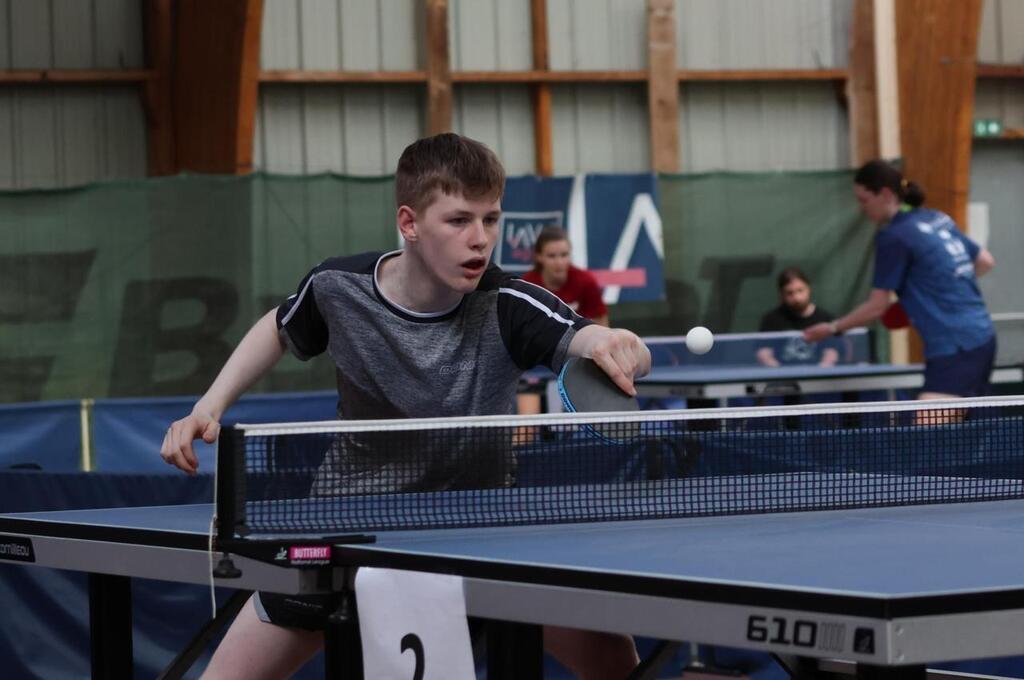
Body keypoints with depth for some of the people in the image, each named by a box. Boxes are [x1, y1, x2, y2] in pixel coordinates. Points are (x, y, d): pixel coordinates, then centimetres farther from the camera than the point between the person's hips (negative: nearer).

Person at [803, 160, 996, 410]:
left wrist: (832, 328, 7)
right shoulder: (939, 220, 14)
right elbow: (985, 261, 22)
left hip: (954, 349, -9)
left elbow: (877, 307, -6)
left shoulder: (893, 236, -10)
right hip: (981, 337, 9)